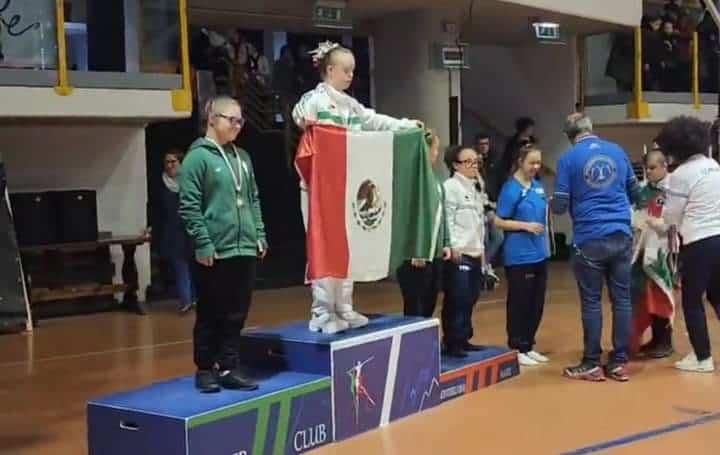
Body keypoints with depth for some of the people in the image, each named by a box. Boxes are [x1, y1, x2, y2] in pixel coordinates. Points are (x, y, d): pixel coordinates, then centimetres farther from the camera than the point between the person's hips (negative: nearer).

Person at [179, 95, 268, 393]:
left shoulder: (242, 157, 14)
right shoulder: (198, 157, -7)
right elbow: (189, 207, -11)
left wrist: (259, 235, 10)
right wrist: (203, 244, -16)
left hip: (245, 250, 6)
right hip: (215, 252, -6)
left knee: (236, 315, 10)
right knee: (210, 315, 5)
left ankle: (230, 369, 19)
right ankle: (205, 370, 16)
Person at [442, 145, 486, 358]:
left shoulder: (475, 189, 20)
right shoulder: (450, 187, -8)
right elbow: (447, 220, -15)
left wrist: (481, 248, 19)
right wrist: (454, 246, -20)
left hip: (475, 253, 9)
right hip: (459, 254, -9)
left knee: (470, 299, 11)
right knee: (456, 300, -7)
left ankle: (463, 339, 20)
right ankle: (452, 343, -1)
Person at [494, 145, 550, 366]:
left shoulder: (538, 186, 9)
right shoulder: (511, 188, -11)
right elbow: (499, 221, -11)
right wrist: (526, 226, -19)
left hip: (539, 254, 7)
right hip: (519, 256, -7)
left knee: (537, 303, 13)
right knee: (519, 303, 1)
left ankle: (529, 346, 24)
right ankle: (517, 348, 11)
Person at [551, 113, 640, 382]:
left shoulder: (568, 159, -4)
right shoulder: (617, 151, 8)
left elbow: (560, 206, -5)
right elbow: (635, 192, 18)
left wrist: (552, 202, 17)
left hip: (590, 239, -3)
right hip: (621, 236, 4)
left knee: (592, 302, 3)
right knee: (622, 299, 7)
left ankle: (592, 364, 8)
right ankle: (620, 362, 12)